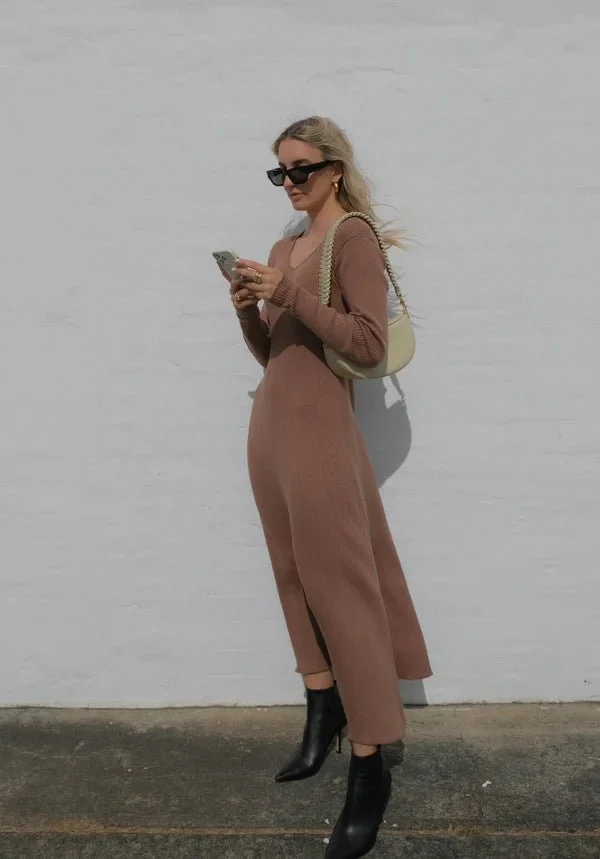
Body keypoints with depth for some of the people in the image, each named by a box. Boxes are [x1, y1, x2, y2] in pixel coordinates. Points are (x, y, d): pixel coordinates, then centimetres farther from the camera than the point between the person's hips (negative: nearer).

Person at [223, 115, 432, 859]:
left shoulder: (353, 236, -4)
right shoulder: (283, 248, 18)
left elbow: (370, 344, -16)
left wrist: (288, 295, -19)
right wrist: (248, 310, 0)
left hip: (318, 428, -8)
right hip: (269, 427, 8)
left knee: (340, 586, -6)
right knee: (297, 577, 12)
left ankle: (371, 764, 4)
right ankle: (323, 717, 27)